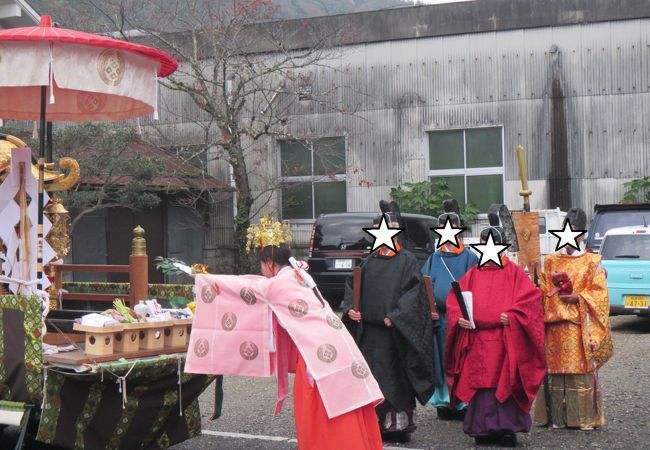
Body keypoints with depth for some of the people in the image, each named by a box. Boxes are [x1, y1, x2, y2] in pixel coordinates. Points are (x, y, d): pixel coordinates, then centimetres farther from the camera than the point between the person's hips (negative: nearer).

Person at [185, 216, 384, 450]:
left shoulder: (278, 284, -4)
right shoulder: (298, 276, 19)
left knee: (317, 422, 0)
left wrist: (206, 280, 25)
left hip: (320, 353, -8)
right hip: (332, 348, 8)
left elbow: (244, 287, 10)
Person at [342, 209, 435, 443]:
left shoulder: (407, 261, 1)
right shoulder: (368, 262, 13)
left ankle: (398, 423, 5)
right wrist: (350, 308, -4)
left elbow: (413, 293, -7)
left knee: (396, 378, -2)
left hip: (395, 331, -4)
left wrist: (395, 316, -16)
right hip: (369, 330, 4)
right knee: (372, 378, 4)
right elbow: (352, 287, 15)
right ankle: (376, 423, 10)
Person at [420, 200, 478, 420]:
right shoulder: (434, 259, 14)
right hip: (439, 318, 3)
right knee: (442, 361, 5)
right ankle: (444, 401, 13)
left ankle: (464, 403, 2)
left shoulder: (469, 258, 4)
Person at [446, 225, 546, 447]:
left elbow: (530, 299, -5)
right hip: (477, 341, 3)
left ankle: (507, 429, 5)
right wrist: (459, 318, -8)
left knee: (505, 384, -2)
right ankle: (483, 429, 9)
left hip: (505, 341, -3)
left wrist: (511, 317, -18)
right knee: (481, 384, 2)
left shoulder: (514, 273, 4)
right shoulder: (472, 275, 14)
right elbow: (454, 301, 11)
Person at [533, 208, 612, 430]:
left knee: (582, 368, -5)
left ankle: (585, 417, 2)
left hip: (580, 325, -2)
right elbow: (543, 289, 10)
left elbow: (599, 293, -1)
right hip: (556, 324, 2)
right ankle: (558, 416, 7)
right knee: (557, 368, 1)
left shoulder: (592, 262, 5)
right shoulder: (551, 261, 13)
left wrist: (578, 298, -13)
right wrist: (555, 295, -9)